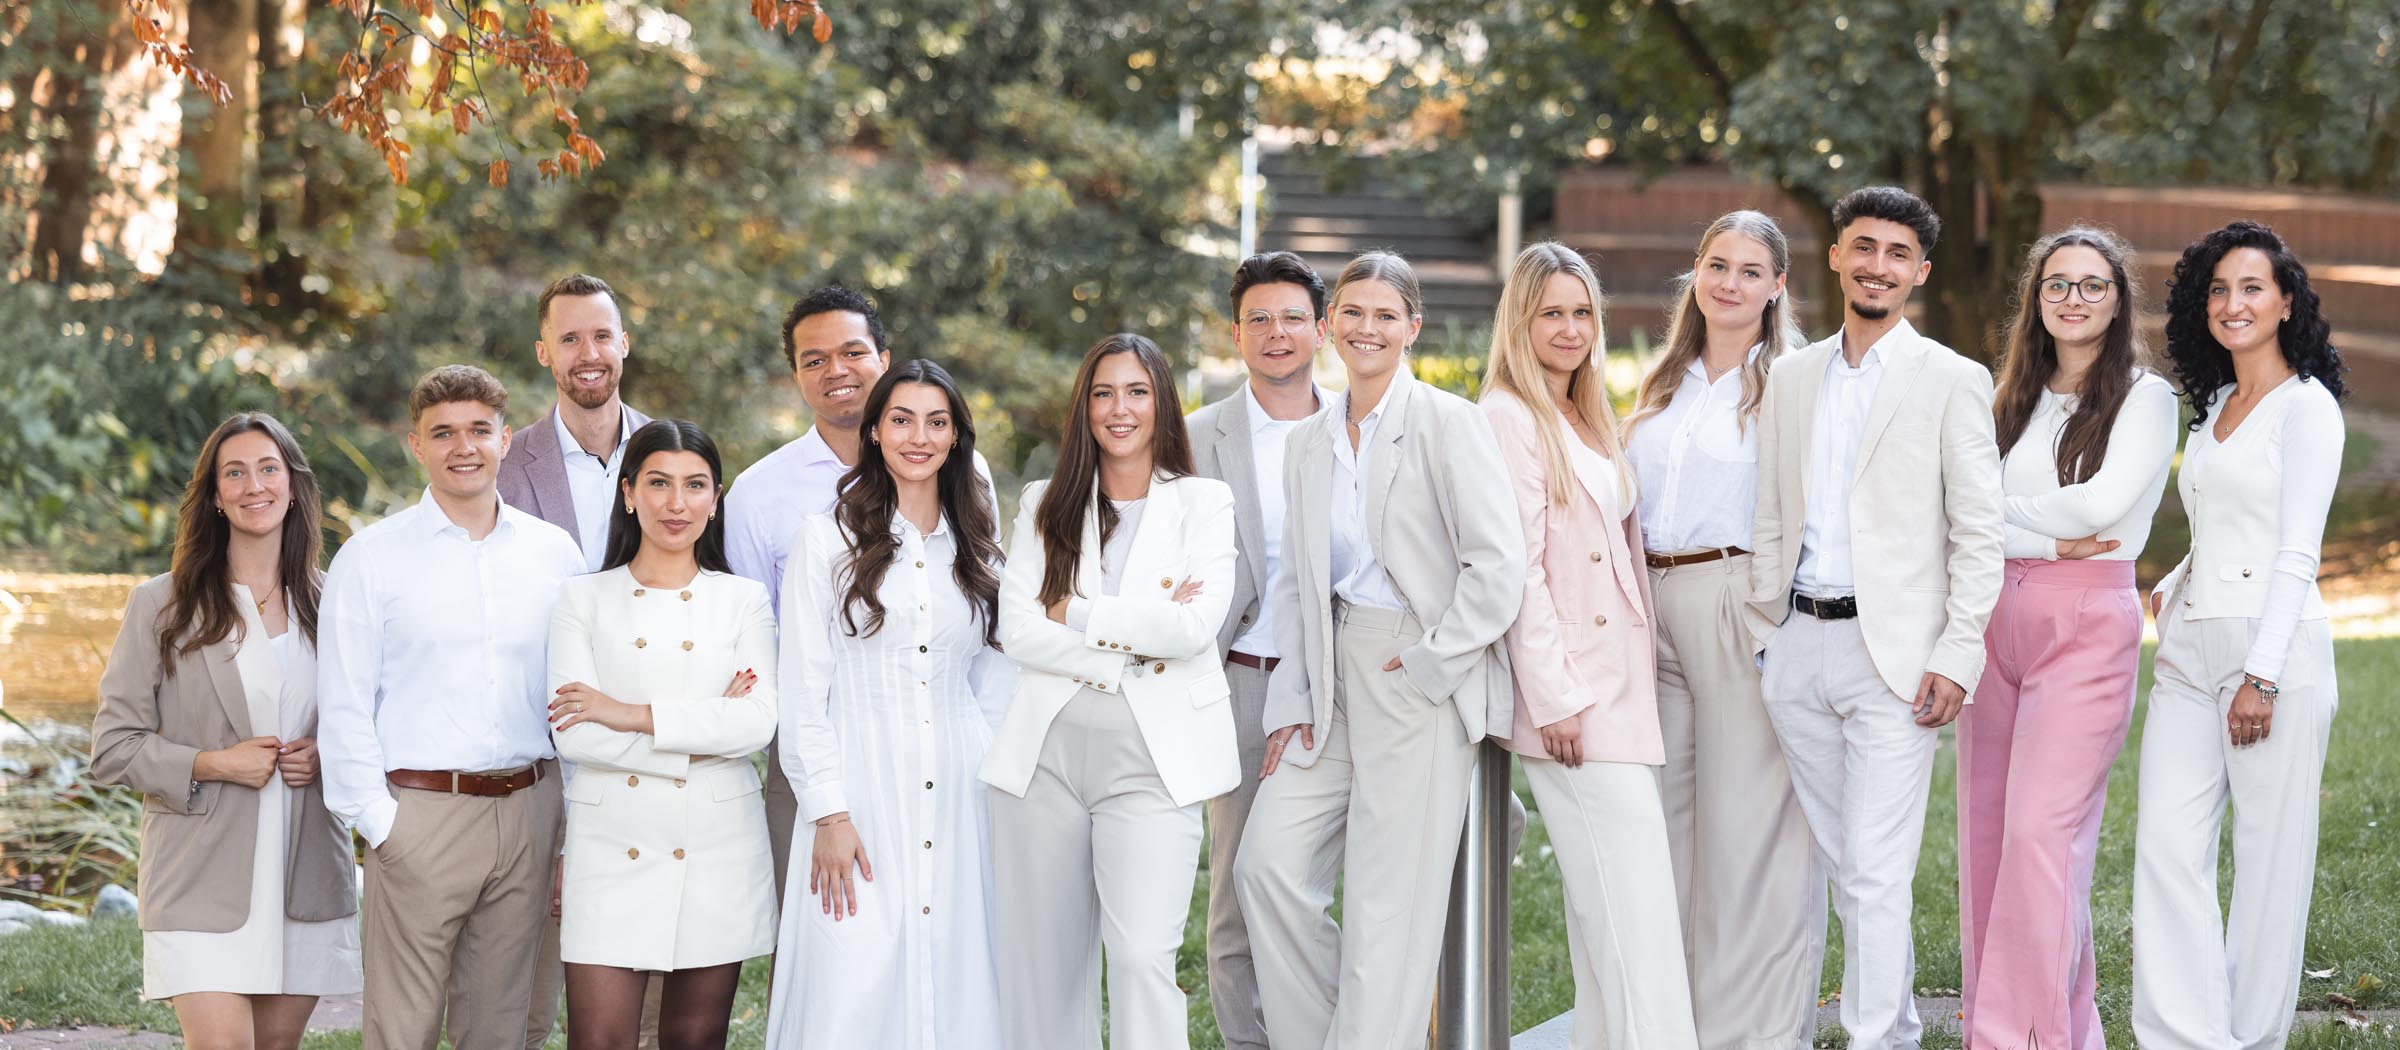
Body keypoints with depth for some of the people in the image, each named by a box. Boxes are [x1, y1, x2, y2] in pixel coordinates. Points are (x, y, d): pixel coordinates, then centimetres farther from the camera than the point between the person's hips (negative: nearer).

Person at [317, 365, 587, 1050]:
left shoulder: (554, 552, 10)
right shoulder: (372, 557, 2)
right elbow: (343, 708, -1)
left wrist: (576, 825, 7)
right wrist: (378, 824, -8)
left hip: (527, 810, 3)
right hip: (419, 815, -3)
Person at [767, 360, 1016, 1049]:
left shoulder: (975, 546, 13)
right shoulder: (829, 539, 1)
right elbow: (804, 690, -3)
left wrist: (997, 781, 4)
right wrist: (829, 814, -10)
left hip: (959, 798, 4)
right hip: (862, 790, -3)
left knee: (953, 987, 1)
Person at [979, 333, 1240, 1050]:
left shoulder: (1203, 503, 7)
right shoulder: (1046, 506, 13)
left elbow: (1194, 626, -8)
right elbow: (1017, 630, 0)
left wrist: (1078, 614, -4)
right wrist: (1134, 638, -8)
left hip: (1152, 756, -3)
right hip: (1047, 750, 3)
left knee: (1141, 956, -15)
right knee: (1042, 964, 4)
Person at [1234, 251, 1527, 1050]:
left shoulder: (1448, 423, -5)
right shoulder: (1310, 447, 14)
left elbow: (1497, 568, -10)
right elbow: (1298, 582, 15)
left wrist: (1430, 665, -12)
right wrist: (1292, 704, 6)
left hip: (1423, 680, -6)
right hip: (1334, 680, 6)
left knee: (1390, 908, -5)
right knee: (1268, 863, -6)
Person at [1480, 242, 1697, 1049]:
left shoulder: (1590, 421, 19)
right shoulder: (1509, 418, -8)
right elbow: (1517, 568, -13)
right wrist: (1553, 699, -18)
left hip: (1624, 681, 8)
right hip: (1573, 693, -8)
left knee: (1603, 903, 8)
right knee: (1635, 899, -13)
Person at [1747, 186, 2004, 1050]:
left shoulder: (1953, 382, -1)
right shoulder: (1791, 378, 13)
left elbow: (1980, 535, -4)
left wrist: (1957, 659, -12)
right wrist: (1764, 636, 10)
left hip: (1892, 652, -5)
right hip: (1799, 646, 5)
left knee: (1877, 873, -10)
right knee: (1843, 863, 11)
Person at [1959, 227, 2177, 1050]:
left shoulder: (2144, 397, 2)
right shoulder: (2014, 401, 16)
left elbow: (2103, 504, -13)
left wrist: (2006, 509, -1)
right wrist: (2048, 542, -11)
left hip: (2089, 621, -5)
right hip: (1997, 619, 5)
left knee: (2042, 831, -14)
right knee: (1985, 834, 3)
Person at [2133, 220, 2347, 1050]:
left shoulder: (2305, 406, -5)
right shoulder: (2213, 407, 18)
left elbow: (2297, 553, -12)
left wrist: (2262, 677, -17)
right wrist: (2167, 592, 8)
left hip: (2275, 650, -7)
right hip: (2189, 652, 7)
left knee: (2271, 856, -1)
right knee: (2167, 845, -3)